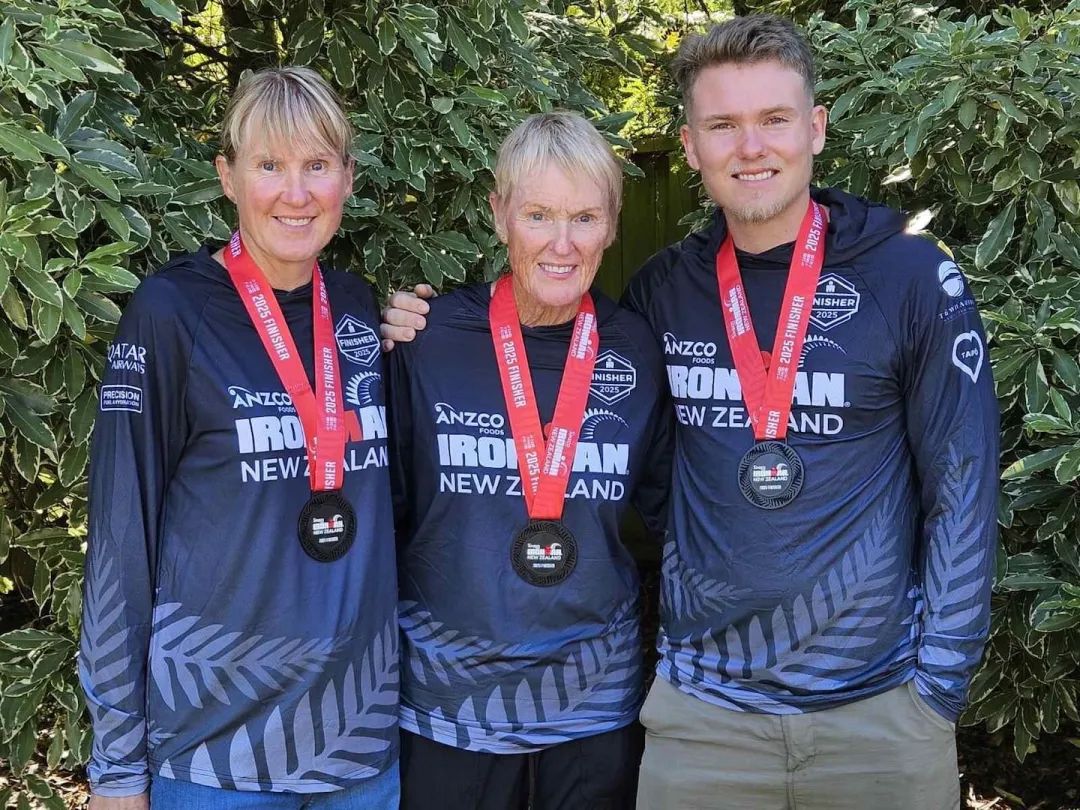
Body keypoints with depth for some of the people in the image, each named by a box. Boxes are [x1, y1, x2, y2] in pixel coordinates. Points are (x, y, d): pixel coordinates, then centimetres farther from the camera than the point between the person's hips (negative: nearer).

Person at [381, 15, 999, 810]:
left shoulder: (912, 277, -5)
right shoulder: (661, 292, 2)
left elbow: (960, 487, -3)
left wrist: (939, 683, -6)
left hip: (879, 707, -2)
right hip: (701, 703, 2)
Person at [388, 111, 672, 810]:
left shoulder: (636, 352, -2)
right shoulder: (428, 341, -8)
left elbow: (665, 505, 8)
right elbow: (383, 509, 2)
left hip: (597, 699, 2)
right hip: (448, 697, -1)